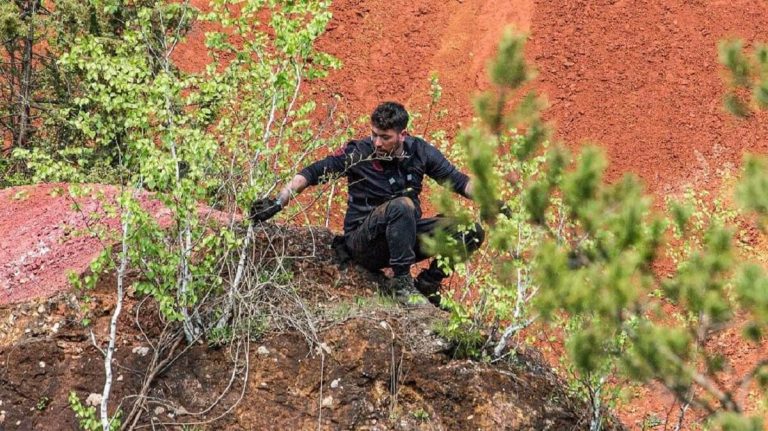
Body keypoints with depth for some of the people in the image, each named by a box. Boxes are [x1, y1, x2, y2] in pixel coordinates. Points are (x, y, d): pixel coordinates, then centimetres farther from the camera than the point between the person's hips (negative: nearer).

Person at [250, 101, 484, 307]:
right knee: (402, 205, -36)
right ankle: (402, 283, -25)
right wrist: (277, 203, -17)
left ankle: (427, 284, 1)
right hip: (364, 243, -5)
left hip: (405, 236, 5)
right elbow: (311, 174, -9)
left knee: (471, 231, -16)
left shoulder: (419, 151, 0)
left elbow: (458, 181, 7)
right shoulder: (358, 153, -11)